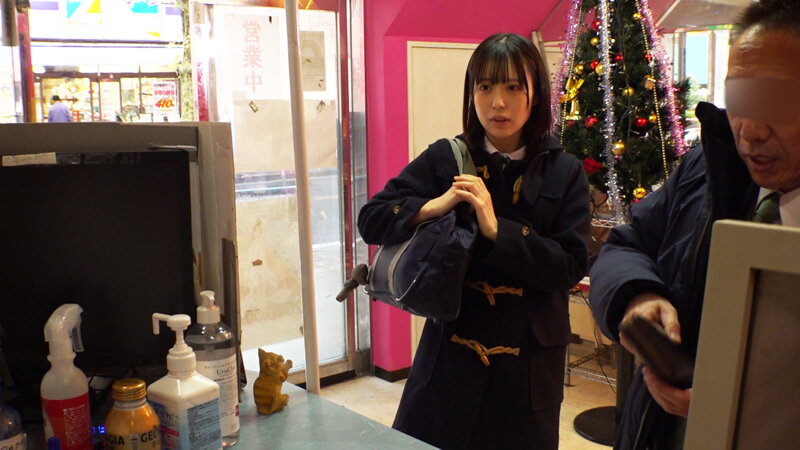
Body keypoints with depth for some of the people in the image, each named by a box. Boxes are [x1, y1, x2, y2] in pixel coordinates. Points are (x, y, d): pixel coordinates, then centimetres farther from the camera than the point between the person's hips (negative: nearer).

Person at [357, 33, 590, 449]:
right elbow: (370, 220, -5)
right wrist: (434, 206, -21)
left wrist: (496, 229, -23)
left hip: (528, 360, 0)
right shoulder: (445, 158, -2)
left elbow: (572, 266, -12)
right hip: (450, 352, 1)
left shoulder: (564, 172, -3)